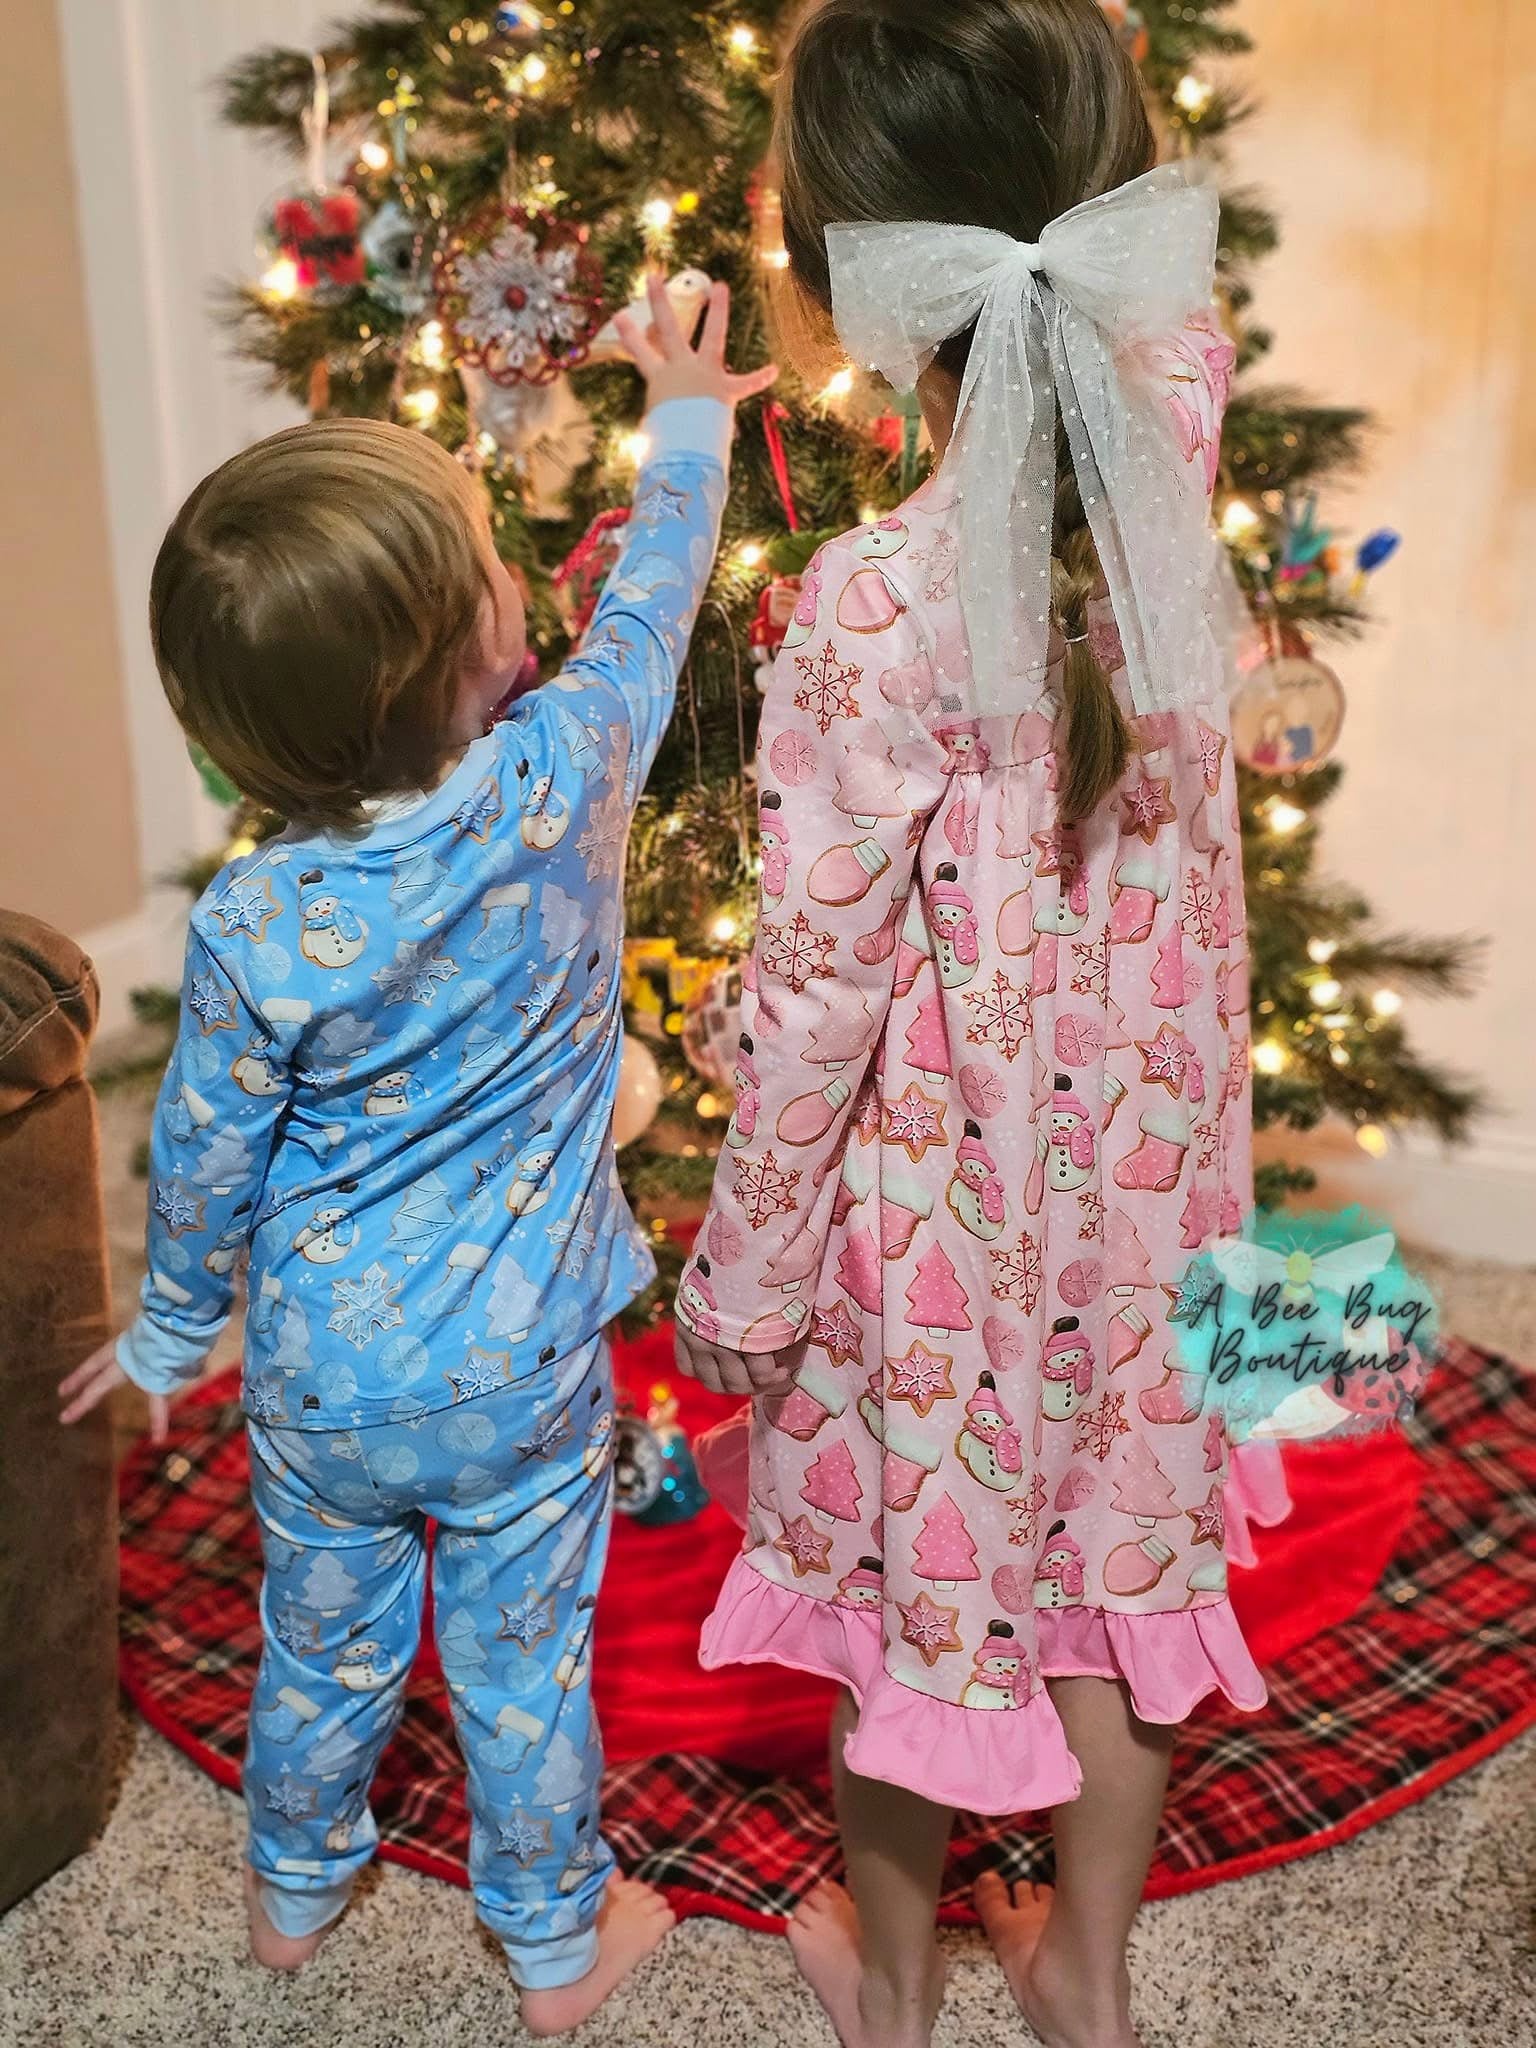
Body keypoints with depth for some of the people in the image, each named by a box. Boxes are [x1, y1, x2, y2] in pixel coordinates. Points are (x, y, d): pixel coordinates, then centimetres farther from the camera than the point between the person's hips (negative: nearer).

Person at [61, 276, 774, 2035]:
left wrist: (171, 1325, 11)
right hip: (521, 1370, 0)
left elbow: (205, 1155, -8)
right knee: (523, 1654, 18)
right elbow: (645, 617, -2)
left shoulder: (251, 929, -23)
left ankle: (295, 1891, 50)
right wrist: (687, 423, 14)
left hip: (321, 1377, 1)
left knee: (324, 1639, 24)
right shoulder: (563, 786, -22)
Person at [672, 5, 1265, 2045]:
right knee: (1116, 1543, 21)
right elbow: (1176, 298, 14)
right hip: (1137, 1172, 5)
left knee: (917, 1564, 17)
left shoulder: (876, 608, -27)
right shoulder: (1168, 465, -12)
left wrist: (741, 1279, -7)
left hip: (935, 1194, -4)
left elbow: (820, 988, -20)